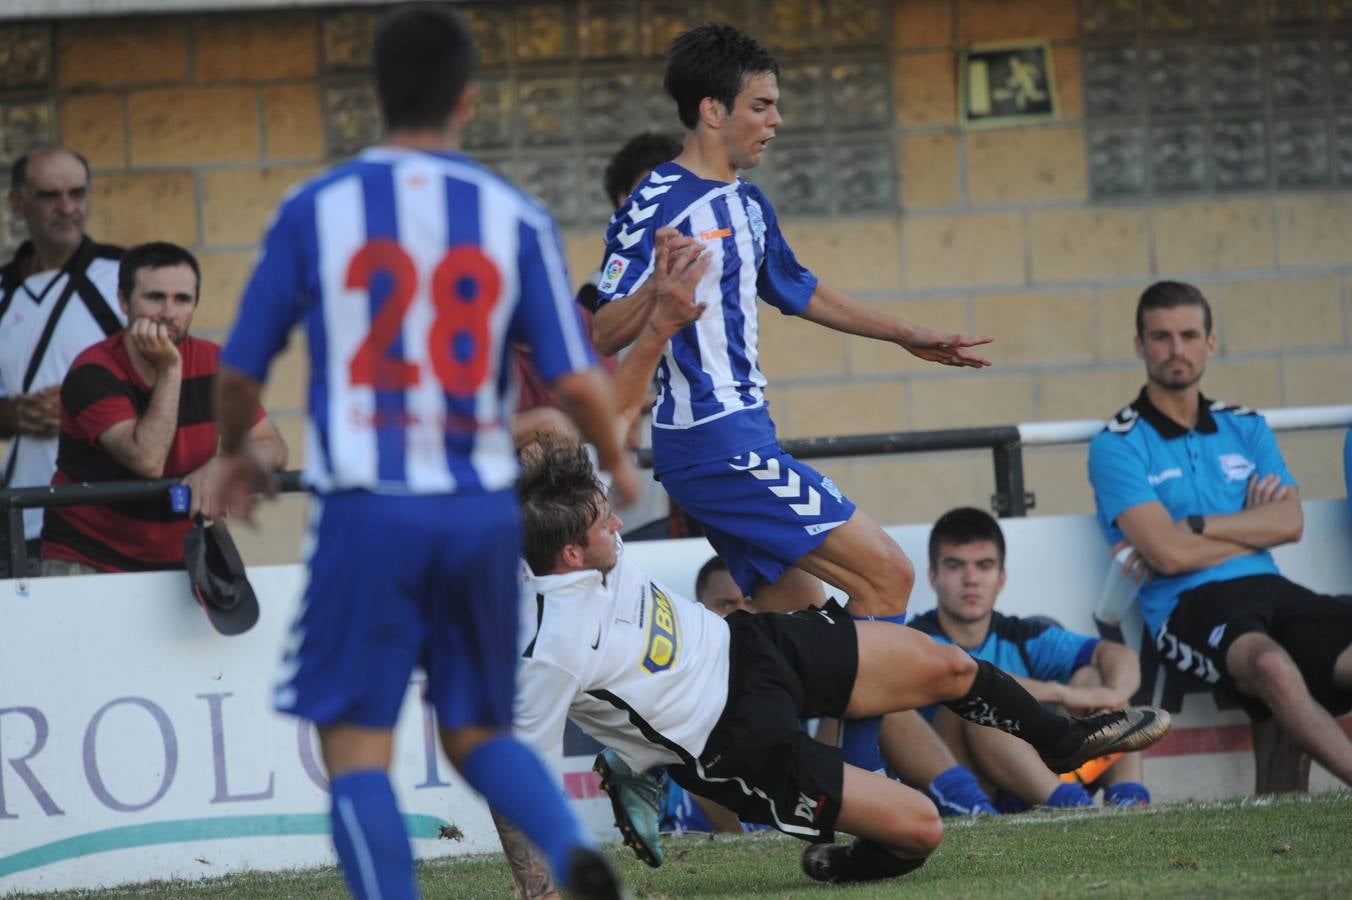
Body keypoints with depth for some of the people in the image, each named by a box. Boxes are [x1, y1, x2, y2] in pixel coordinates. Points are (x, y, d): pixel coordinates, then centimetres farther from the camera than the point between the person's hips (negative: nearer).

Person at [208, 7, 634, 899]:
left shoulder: (316, 209, 0)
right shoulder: (516, 217, 2)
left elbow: (240, 371, 5)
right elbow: (576, 381, -3)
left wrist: (235, 454, 26)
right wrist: (617, 464, 17)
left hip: (367, 512, -3)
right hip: (482, 508, 3)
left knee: (357, 747, 1)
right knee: (477, 731, 17)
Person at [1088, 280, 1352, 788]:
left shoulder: (1246, 429, 22)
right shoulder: (1117, 446, 5)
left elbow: (1290, 523, 5)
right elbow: (1169, 554, -7)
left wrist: (1194, 528, -4)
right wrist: (1254, 525, 7)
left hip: (1268, 590, 5)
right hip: (1189, 605, -5)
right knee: (1271, 664, -39)